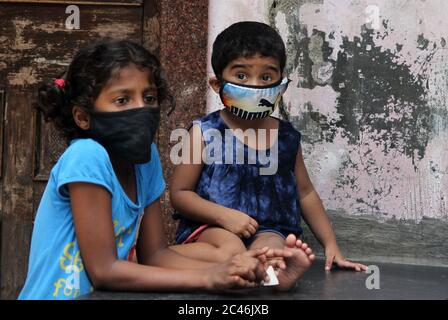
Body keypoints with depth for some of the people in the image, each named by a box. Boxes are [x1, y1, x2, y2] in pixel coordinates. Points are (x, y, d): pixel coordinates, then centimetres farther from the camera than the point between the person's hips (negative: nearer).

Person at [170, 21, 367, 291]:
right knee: (231, 250, -34)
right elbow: (179, 192, -2)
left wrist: (331, 245, 16)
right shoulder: (204, 132, -3)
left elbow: (306, 193, 18)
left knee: (269, 247, -34)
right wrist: (224, 215, -16)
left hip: (268, 228, 1)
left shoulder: (287, 137, 7)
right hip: (211, 226, -1)